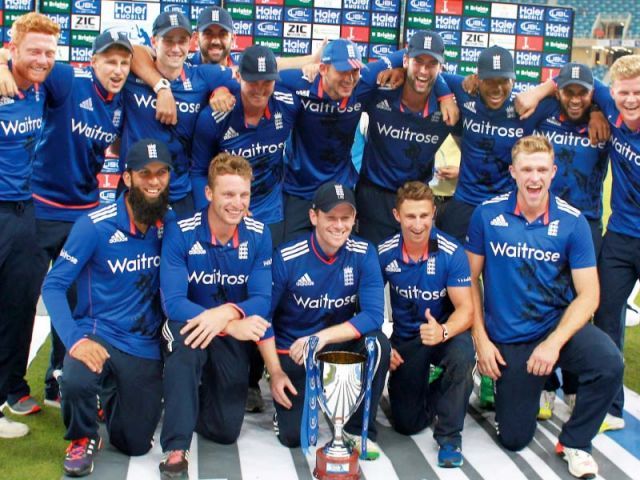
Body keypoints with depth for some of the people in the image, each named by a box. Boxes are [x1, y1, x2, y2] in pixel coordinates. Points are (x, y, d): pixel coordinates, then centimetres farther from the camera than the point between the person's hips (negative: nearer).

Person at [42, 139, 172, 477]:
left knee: (136, 445, 7)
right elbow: (53, 285, -13)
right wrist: (75, 339, -26)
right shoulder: (94, 226, -14)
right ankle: (83, 439, -1)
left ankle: (116, 392, 40)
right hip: (99, 334, -3)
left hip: (146, 346, 3)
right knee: (76, 381, -37)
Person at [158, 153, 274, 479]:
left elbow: (262, 300, -15)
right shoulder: (180, 233, -20)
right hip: (190, 325, -2)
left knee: (226, 431, -2)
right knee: (186, 341, -39)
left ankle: (198, 394, 33)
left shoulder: (259, 236, -12)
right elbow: (172, 302, -26)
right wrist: (234, 326, -38)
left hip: (234, 335, 3)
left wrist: (228, 313, -38)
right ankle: (176, 449, -29)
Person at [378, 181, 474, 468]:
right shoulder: (385, 254, -13)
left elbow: (465, 309, -21)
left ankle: (449, 436, -14)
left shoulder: (452, 253, -19)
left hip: (445, 332, -2)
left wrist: (443, 332, -42)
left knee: (462, 354, -39)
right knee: (407, 424, -1)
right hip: (405, 339, 2)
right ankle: (429, 390, 37)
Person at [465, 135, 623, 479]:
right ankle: (506, 385, 38)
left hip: (558, 323, 0)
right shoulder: (487, 214, -9)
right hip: (507, 339, 0)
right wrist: (481, 340, -6)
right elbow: (471, 279, 0)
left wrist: (554, 343, -24)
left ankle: (574, 442, -5)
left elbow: (588, 295, -10)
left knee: (609, 363, -31)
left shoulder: (572, 222, -10)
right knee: (514, 439, 4)